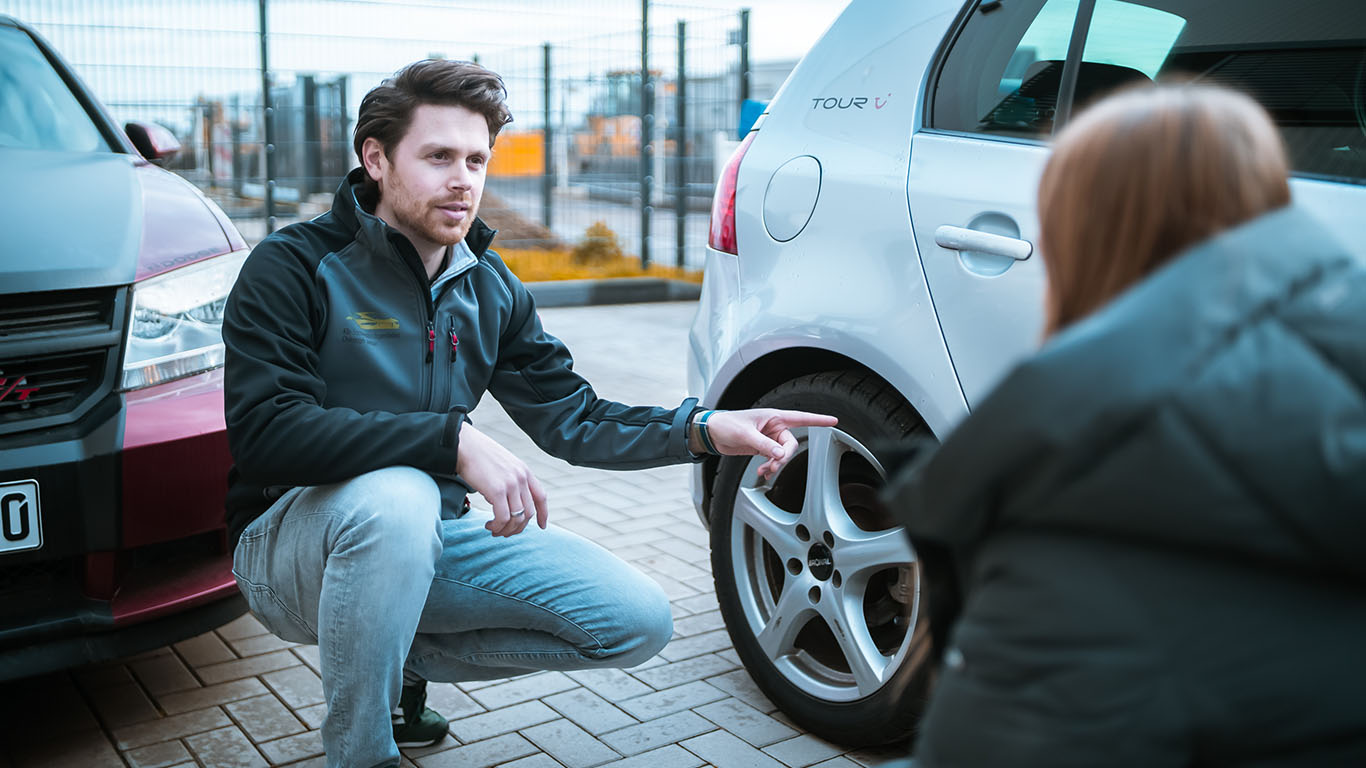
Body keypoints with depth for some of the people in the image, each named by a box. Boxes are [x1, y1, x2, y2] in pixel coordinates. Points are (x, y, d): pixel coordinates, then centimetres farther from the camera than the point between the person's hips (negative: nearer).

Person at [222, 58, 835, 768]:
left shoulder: (491, 290, 6)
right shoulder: (295, 266, -13)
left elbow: (572, 418, 5)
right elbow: (266, 430, -26)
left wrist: (705, 430, -11)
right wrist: (453, 439, -34)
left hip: (430, 542, 5)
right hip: (292, 542, -5)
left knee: (639, 621, -7)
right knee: (395, 497, -40)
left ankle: (407, 660, 10)